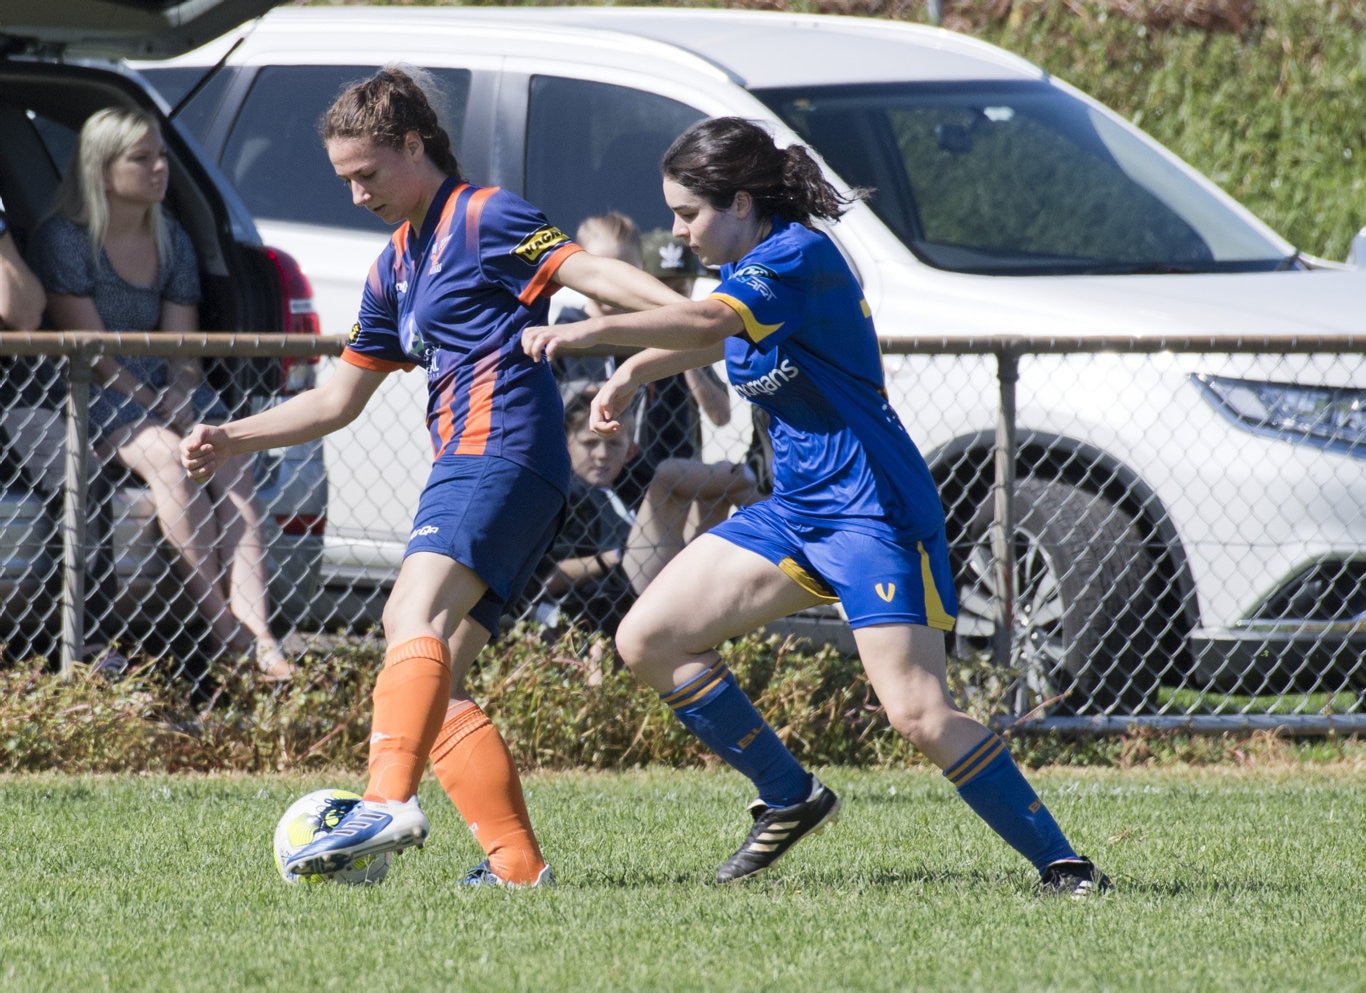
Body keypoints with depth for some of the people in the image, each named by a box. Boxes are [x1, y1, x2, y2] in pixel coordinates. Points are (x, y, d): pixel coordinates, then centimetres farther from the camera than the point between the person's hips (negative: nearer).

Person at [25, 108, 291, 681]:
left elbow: (182, 348, 10)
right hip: (95, 393, -6)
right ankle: (224, 631, -36)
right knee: (166, 455, -33)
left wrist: (180, 402, -11)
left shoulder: (172, 242, 14)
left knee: (232, 461, -22)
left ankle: (257, 635, -38)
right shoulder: (64, 239, -5)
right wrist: (153, 409, -18)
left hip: (164, 390, 6)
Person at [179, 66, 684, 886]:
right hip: (466, 468, 10)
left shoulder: (483, 219, -1)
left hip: (498, 453, -10)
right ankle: (519, 865, -3)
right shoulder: (396, 269, 26)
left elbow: (587, 272, -16)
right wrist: (232, 441, 23)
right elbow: (338, 401, 33)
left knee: (417, 618, -29)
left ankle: (390, 802, -47)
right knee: (435, 689, 3)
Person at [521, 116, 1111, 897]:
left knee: (919, 714, -19)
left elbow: (711, 321, -37)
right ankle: (791, 800, 15)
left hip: (873, 509, -10)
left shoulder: (798, 256, -18)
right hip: (796, 511, 10)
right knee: (647, 641, 4)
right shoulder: (751, 268, 10)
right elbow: (715, 336, 34)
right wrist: (633, 373, 24)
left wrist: (593, 331, -44)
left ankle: (1061, 865, -10)